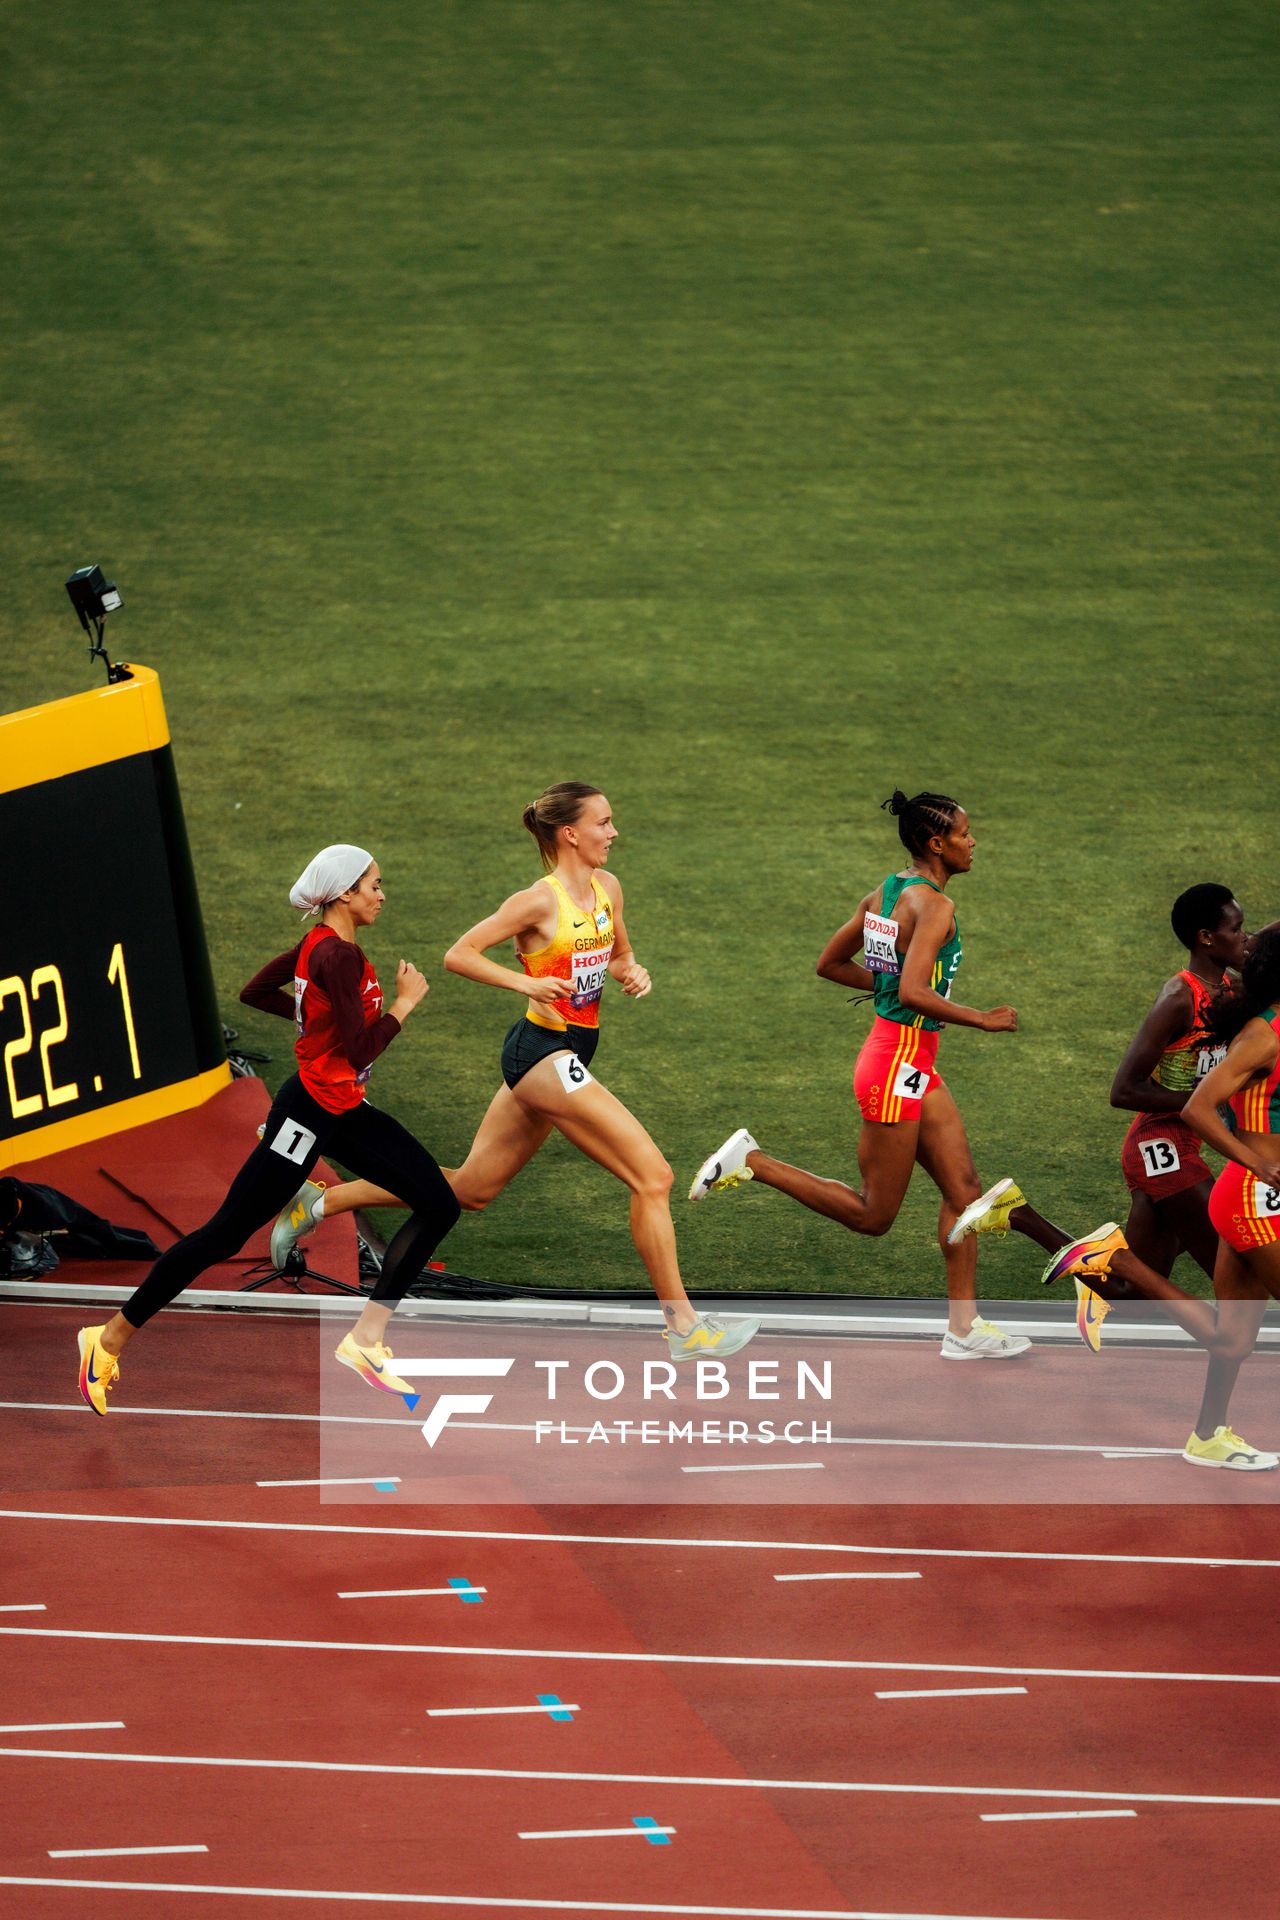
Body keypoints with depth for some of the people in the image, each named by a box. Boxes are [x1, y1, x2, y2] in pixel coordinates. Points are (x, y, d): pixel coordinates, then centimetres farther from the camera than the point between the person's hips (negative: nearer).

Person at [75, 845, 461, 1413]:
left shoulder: (320, 944, 8)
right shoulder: (337, 956, -22)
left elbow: (255, 991, 20)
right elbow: (360, 1050, -25)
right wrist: (402, 1005, -13)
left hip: (344, 1112, 10)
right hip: (312, 1109, -10)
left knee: (438, 1206, 2)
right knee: (227, 1234, -4)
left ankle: (366, 1339, 3)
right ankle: (110, 1340, 5)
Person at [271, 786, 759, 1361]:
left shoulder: (606, 887, 8)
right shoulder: (540, 901, -15)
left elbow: (619, 957, 23)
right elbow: (459, 954, -13)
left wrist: (632, 973, 0)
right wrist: (529, 983, -24)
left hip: (569, 1052, 9)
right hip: (544, 1050, -9)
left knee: (470, 1190, 16)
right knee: (652, 1177, -11)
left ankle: (318, 1204, 24)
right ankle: (683, 1326, -5)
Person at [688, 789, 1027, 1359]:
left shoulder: (885, 894, 9)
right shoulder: (933, 905, -18)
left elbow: (830, 963, 16)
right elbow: (913, 993, -29)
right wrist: (983, 1021, -19)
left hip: (916, 1065, 10)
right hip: (897, 1064, -10)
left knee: (964, 1189, 7)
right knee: (872, 1216, 1)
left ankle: (963, 1327, 9)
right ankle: (750, 1162, 6)